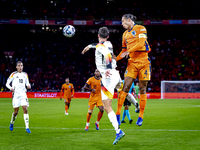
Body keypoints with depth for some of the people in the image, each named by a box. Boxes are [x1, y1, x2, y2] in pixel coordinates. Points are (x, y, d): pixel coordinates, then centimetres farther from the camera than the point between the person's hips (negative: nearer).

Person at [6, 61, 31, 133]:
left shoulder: (25, 74, 11)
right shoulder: (13, 74, 1)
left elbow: (27, 83, 20)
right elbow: (7, 83, 2)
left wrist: (28, 86, -4)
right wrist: (11, 88, -19)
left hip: (23, 94, 2)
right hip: (16, 94, -2)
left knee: (25, 110, -11)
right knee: (16, 111, 0)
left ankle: (27, 127, -11)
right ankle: (12, 123, 30)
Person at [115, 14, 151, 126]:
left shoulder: (140, 29, -1)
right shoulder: (125, 34, 16)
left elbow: (141, 43, -15)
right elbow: (124, 51, 21)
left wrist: (129, 51, -21)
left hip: (143, 61, -4)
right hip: (132, 62, 4)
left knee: (142, 89, 1)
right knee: (126, 87, -9)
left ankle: (141, 116, 9)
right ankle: (118, 114, -9)